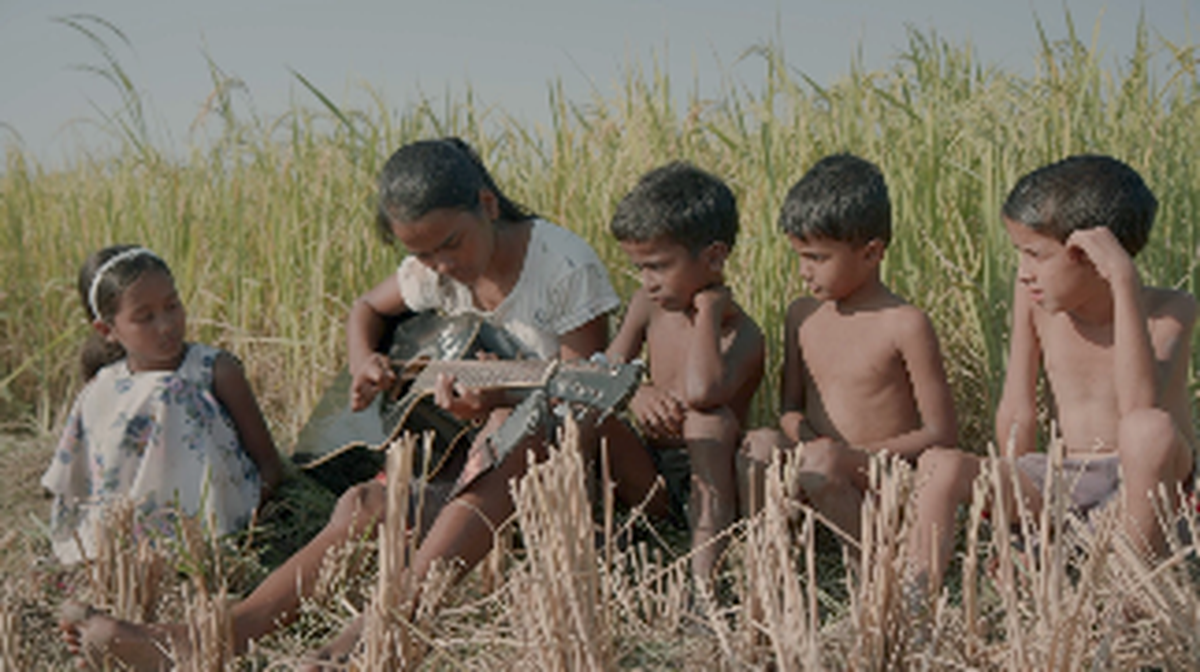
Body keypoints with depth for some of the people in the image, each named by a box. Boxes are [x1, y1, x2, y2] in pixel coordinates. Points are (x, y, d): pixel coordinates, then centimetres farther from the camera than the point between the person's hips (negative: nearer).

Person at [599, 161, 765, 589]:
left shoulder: (740, 334, -17)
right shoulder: (648, 306, 6)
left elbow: (701, 392, -38)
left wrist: (708, 311, -25)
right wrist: (636, 393, -19)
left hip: (709, 479, -5)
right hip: (653, 479, 5)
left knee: (710, 419, -38)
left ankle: (704, 566, -44)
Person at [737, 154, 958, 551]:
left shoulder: (905, 325, -7)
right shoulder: (802, 316, 12)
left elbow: (942, 434, -7)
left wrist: (858, 456, -19)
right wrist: (800, 434, -5)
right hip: (817, 464, 5)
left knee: (823, 464, -34)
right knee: (760, 444, -23)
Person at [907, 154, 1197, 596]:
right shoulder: (1034, 299, 1)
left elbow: (1140, 407, -31)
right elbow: (1017, 412, 7)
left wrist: (1124, 281, -31)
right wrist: (1013, 496, 3)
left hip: (1142, 484, -3)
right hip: (1062, 483, 4)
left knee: (1151, 429, -37)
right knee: (939, 466, -19)